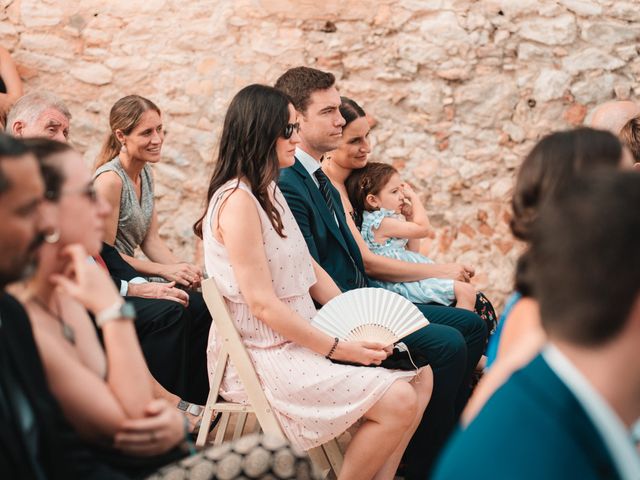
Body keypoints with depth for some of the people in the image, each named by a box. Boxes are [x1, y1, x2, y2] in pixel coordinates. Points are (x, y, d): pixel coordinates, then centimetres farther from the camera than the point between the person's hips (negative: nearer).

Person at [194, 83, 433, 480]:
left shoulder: (270, 191, 13)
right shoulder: (237, 200, -18)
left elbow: (308, 267, 16)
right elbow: (262, 303, -21)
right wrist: (339, 349, -18)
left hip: (302, 337, 10)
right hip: (266, 357, -10)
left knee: (419, 376, 2)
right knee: (398, 402, -18)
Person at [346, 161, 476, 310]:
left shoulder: (388, 220, 16)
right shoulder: (382, 222, -16)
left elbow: (413, 249, 21)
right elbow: (423, 228, -15)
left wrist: (409, 218, 11)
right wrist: (413, 197, -3)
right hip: (403, 284, -11)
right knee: (465, 291, -18)